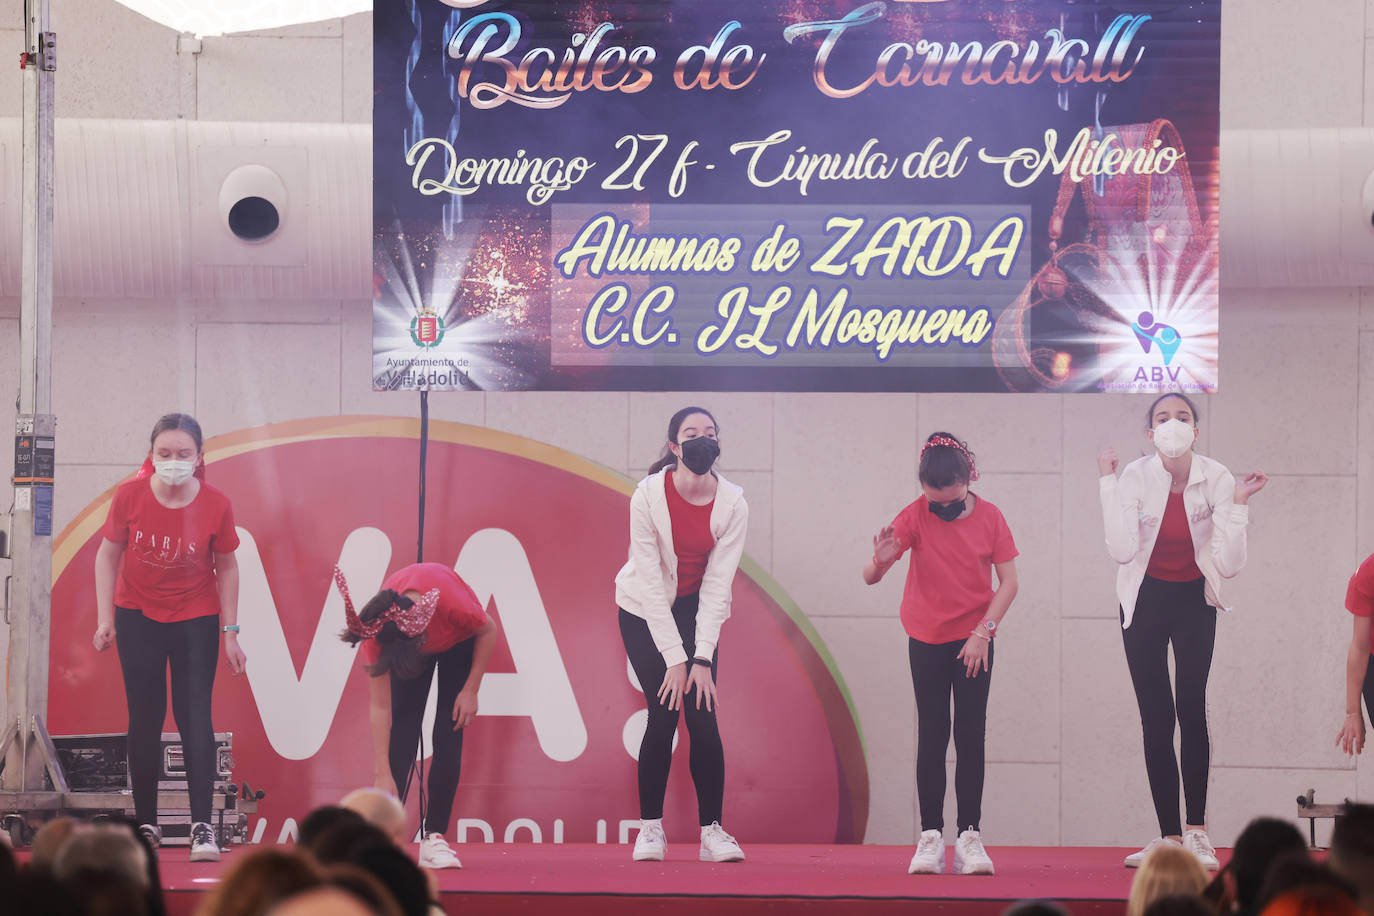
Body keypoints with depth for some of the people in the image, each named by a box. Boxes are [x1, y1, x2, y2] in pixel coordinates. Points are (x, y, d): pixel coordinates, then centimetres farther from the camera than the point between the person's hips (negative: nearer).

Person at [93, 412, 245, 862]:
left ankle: (202, 825, -13)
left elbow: (226, 568, -2)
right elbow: (108, 554, -1)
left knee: (194, 714, -11)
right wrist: (105, 617, -5)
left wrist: (230, 632, -2)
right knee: (144, 718, 4)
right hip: (138, 618, 1)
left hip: (196, 621, -1)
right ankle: (146, 824, 12)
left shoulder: (215, 505, -15)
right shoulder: (130, 496, -15)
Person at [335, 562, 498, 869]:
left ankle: (434, 838, -10)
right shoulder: (376, 628, -37)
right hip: (406, 646, 1)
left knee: (448, 735, -10)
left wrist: (470, 690, -19)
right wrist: (382, 775, -32)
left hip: (459, 641, -1)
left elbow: (488, 630, -19)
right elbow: (379, 708, -31)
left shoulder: (452, 603, -45)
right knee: (401, 731, -10)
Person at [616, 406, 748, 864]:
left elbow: (716, 585, -15)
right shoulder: (648, 496, -22)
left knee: (702, 715, -10)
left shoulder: (732, 504, -16)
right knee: (663, 714, -12)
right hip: (645, 609, -2)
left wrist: (702, 658, -20)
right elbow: (650, 581, -22)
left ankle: (713, 830, -3)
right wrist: (674, 658, -24)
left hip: (698, 609, 2)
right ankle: (650, 828, 1)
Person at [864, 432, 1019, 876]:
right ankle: (930, 837, 1)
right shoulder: (915, 515, -10)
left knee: (971, 735, -1)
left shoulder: (989, 516, -8)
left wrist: (983, 632, -11)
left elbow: (1009, 581, -4)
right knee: (932, 735, 0)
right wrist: (881, 561, -38)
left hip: (974, 640, 0)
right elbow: (870, 577, -15)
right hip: (927, 640, 0)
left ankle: (970, 837, 0)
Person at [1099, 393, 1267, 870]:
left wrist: (1237, 505, -24)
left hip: (1195, 601, 0)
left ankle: (1197, 831, -14)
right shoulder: (1136, 476, -14)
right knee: (1156, 718, -2)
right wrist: (1108, 483, -25)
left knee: (1191, 707, -17)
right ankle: (1170, 837, 4)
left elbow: (1229, 564, -18)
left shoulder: (1216, 478, -13)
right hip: (1145, 601, 0)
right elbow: (1122, 550, -28)